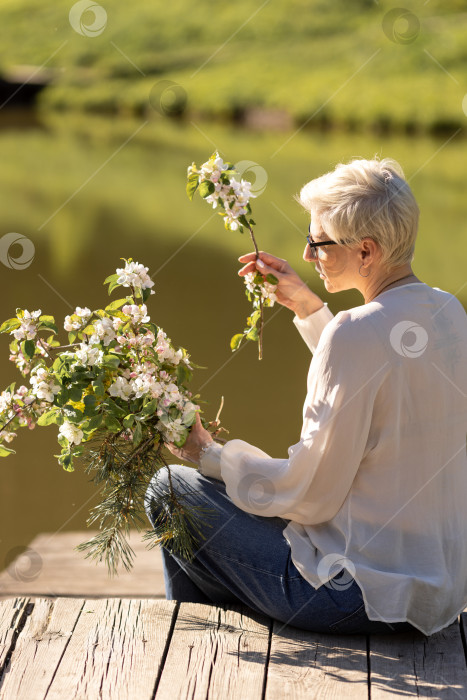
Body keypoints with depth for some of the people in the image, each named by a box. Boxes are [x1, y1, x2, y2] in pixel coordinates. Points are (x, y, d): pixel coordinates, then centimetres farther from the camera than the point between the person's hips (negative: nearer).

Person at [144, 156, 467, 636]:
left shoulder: (356, 332, -24)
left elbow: (311, 496, -19)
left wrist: (209, 456, -5)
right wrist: (308, 308, 21)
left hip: (372, 594, -9)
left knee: (169, 488, 6)